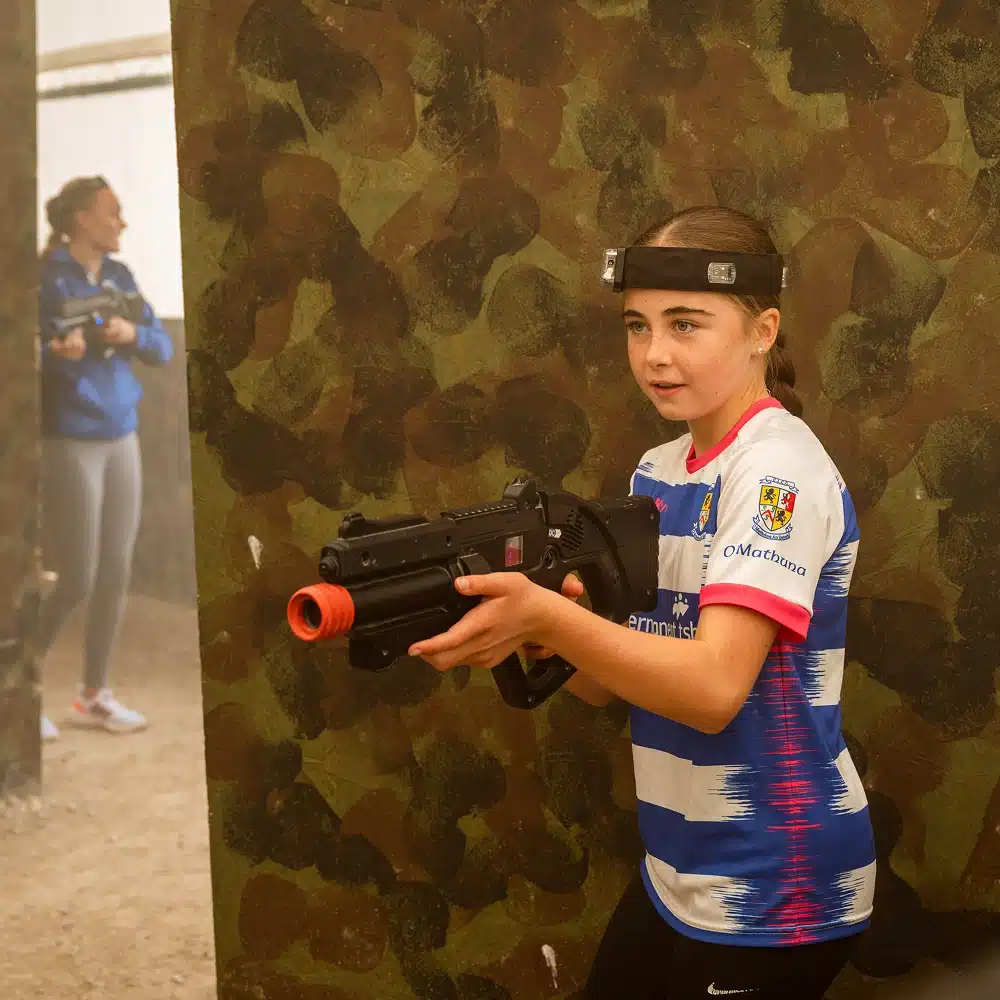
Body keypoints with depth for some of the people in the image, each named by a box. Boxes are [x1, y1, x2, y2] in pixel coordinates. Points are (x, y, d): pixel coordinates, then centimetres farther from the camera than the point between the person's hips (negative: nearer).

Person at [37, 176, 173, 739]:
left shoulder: (120, 277, 9)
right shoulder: (48, 277, -9)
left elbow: (164, 348, 9)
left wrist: (134, 335, -11)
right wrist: (56, 350, -33)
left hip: (122, 439, 6)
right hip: (69, 443, -6)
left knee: (116, 573, 8)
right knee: (76, 580, -4)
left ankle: (94, 695, 21)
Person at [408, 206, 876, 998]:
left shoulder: (780, 470, -19)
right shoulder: (657, 473, 6)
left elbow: (715, 685, -28)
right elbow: (608, 676, 5)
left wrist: (545, 616, -38)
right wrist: (512, 621, -13)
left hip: (774, 891, -7)